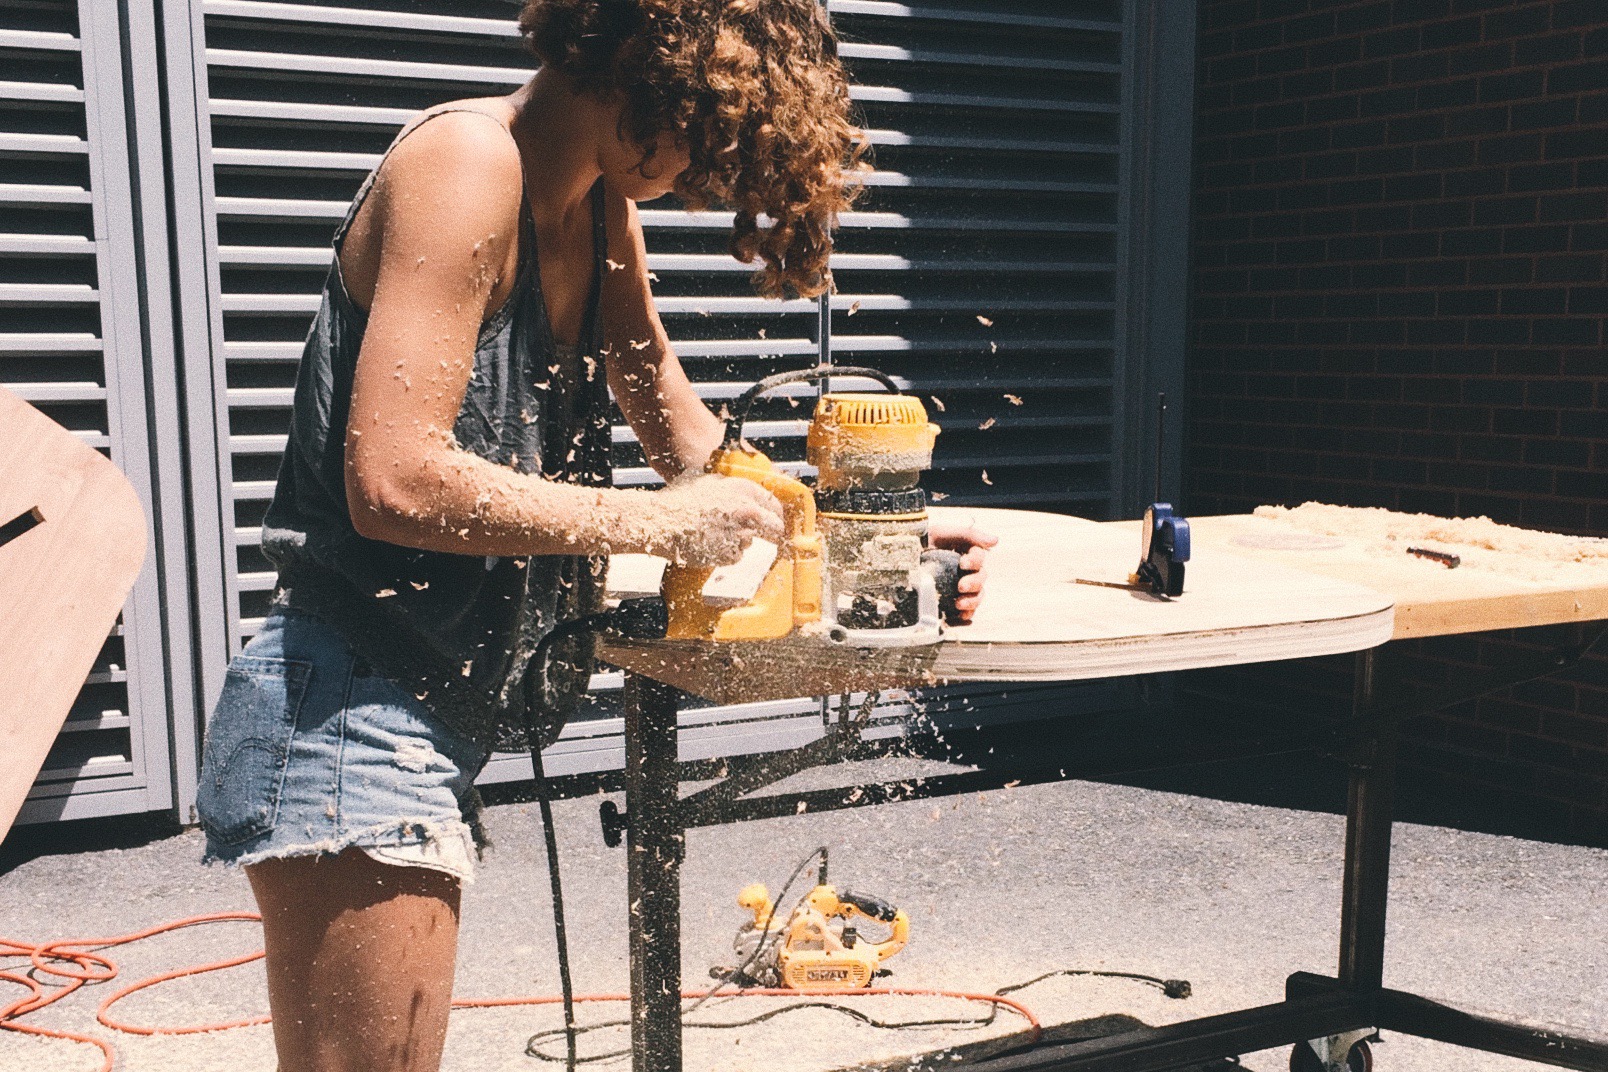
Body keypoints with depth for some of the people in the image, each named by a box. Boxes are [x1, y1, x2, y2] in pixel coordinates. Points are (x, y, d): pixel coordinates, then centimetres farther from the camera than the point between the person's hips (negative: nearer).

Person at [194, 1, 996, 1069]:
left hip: (430, 728, 10)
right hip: (351, 727, -10)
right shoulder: (468, 160, -16)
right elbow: (395, 479, -26)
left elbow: (683, 430, 17)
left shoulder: (601, 204, 11)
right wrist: (658, 522, -18)